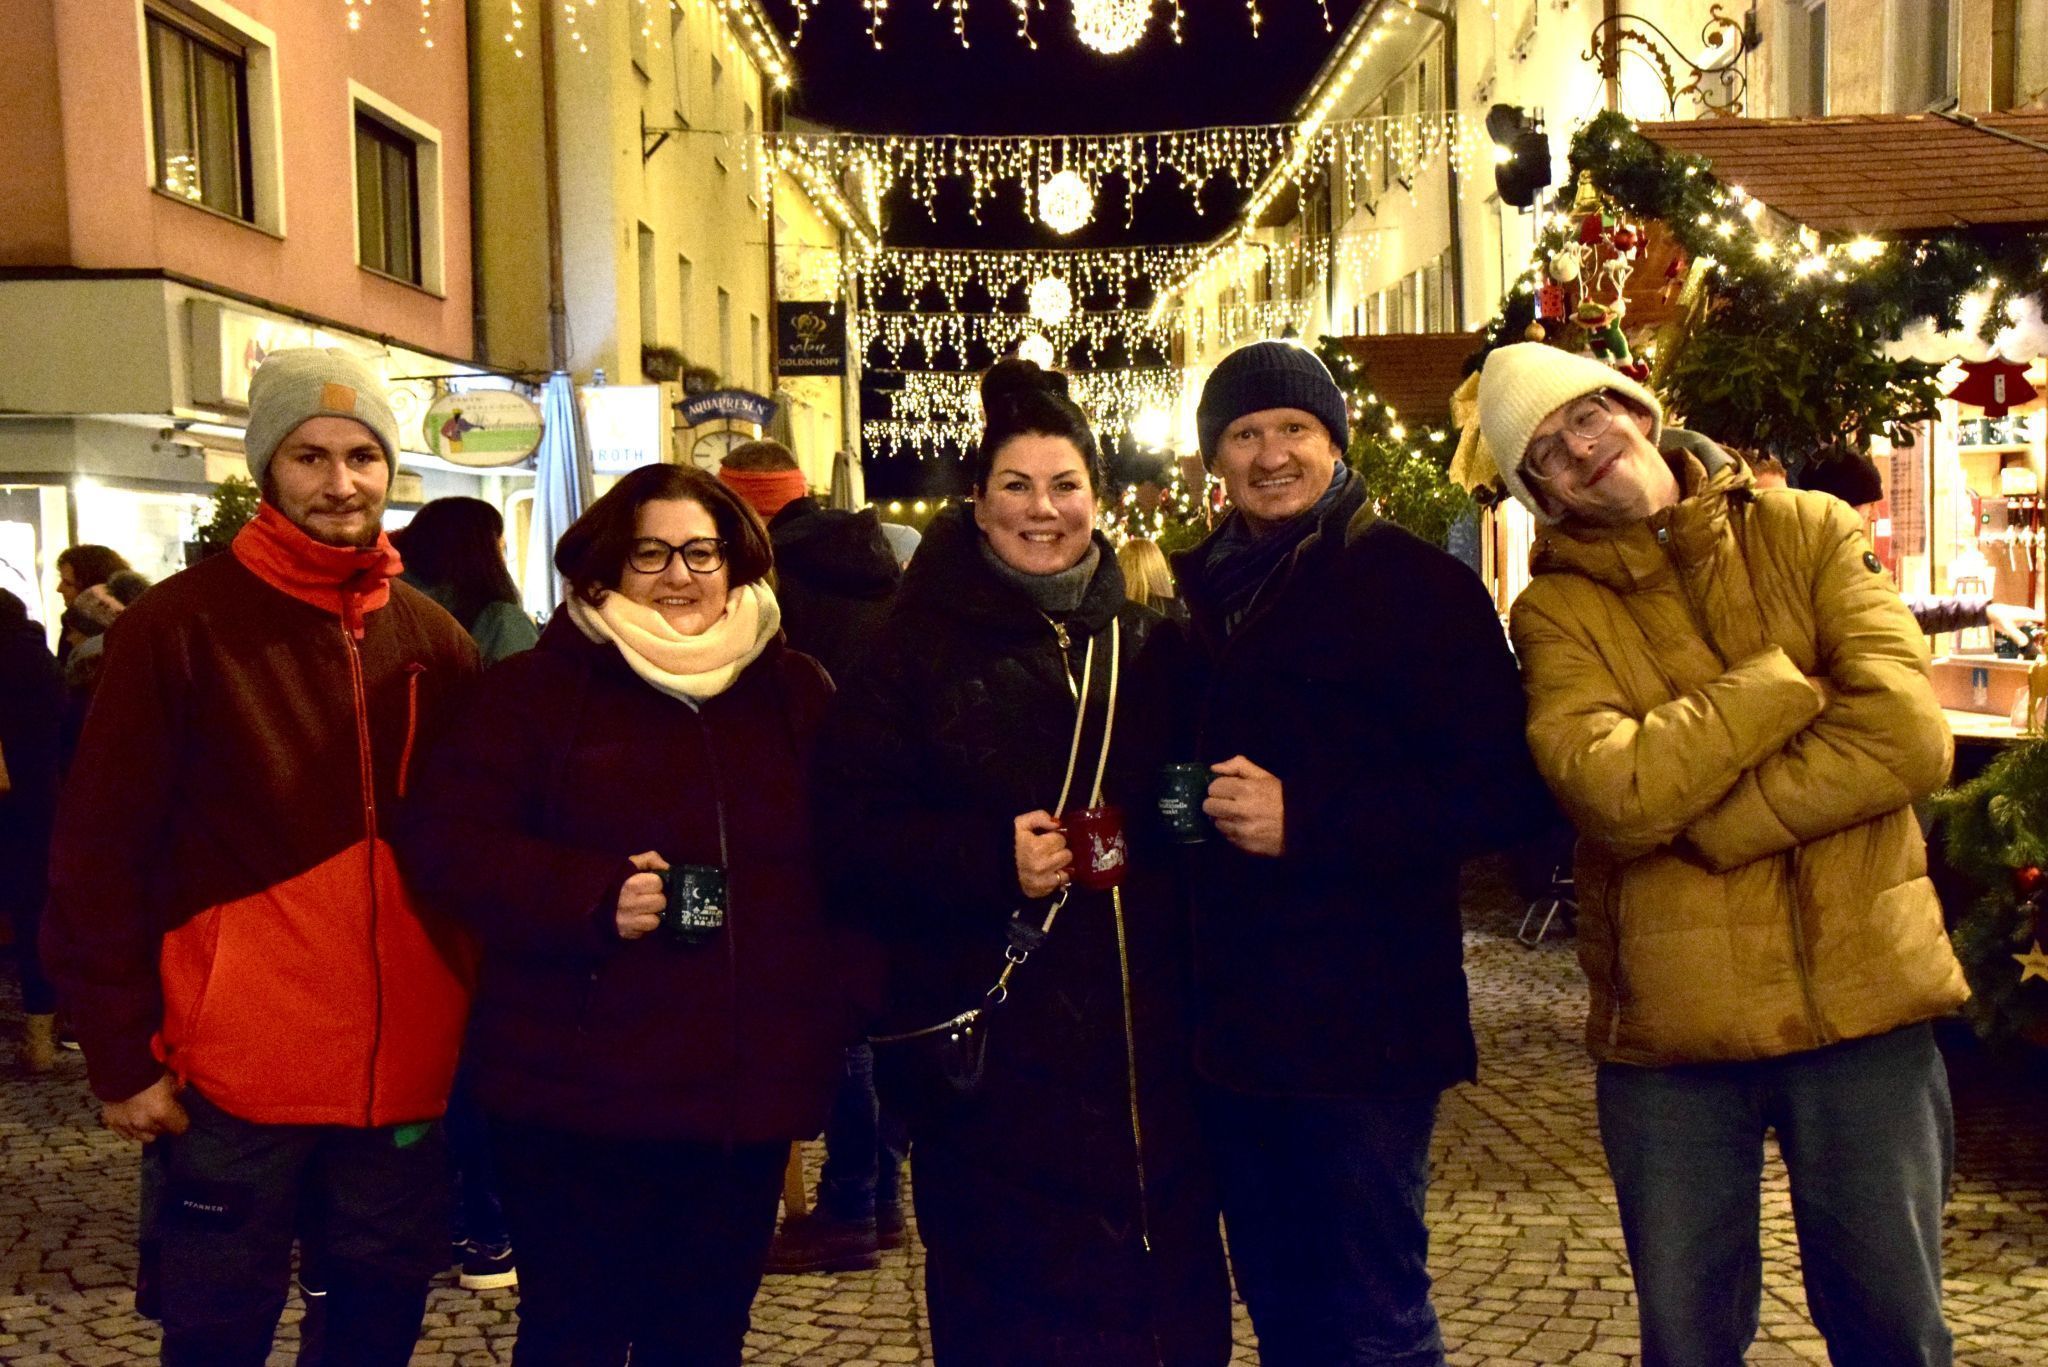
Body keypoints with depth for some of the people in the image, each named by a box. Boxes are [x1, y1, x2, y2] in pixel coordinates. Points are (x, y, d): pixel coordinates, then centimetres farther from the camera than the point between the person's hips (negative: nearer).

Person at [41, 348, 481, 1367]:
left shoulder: (433, 642, 6)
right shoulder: (178, 628, -6)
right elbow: (99, 856, -6)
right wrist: (123, 1055, -8)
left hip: (405, 1068, 4)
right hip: (235, 1075, -4)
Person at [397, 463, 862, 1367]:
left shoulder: (797, 694, 8)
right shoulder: (537, 689, -1)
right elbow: (445, 842, -8)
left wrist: (835, 1007, 1)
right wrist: (590, 899, -21)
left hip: (748, 1097, 3)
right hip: (574, 1095, -3)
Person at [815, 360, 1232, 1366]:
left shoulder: (1149, 645, 11)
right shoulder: (922, 649, 0)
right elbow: (851, 838, -6)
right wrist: (989, 860, -18)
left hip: (1144, 1046, 4)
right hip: (986, 1048, -3)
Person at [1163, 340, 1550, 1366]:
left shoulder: (1415, 584, -7)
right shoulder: (1190, 589, 9)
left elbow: (1502, 795, -13)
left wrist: (1303, 819, -20)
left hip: (1365, 1017, -5)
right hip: (1228, 1014, 6)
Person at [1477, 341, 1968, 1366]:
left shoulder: (1807, 534, 1)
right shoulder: (1556, 611, -1)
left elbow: (1908, 736, -13)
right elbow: (1610, 791, -19)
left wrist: (1702, 826, -15)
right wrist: (1787, 679, -15)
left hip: (1862, 996, 0)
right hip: (1669, 1021, 0)